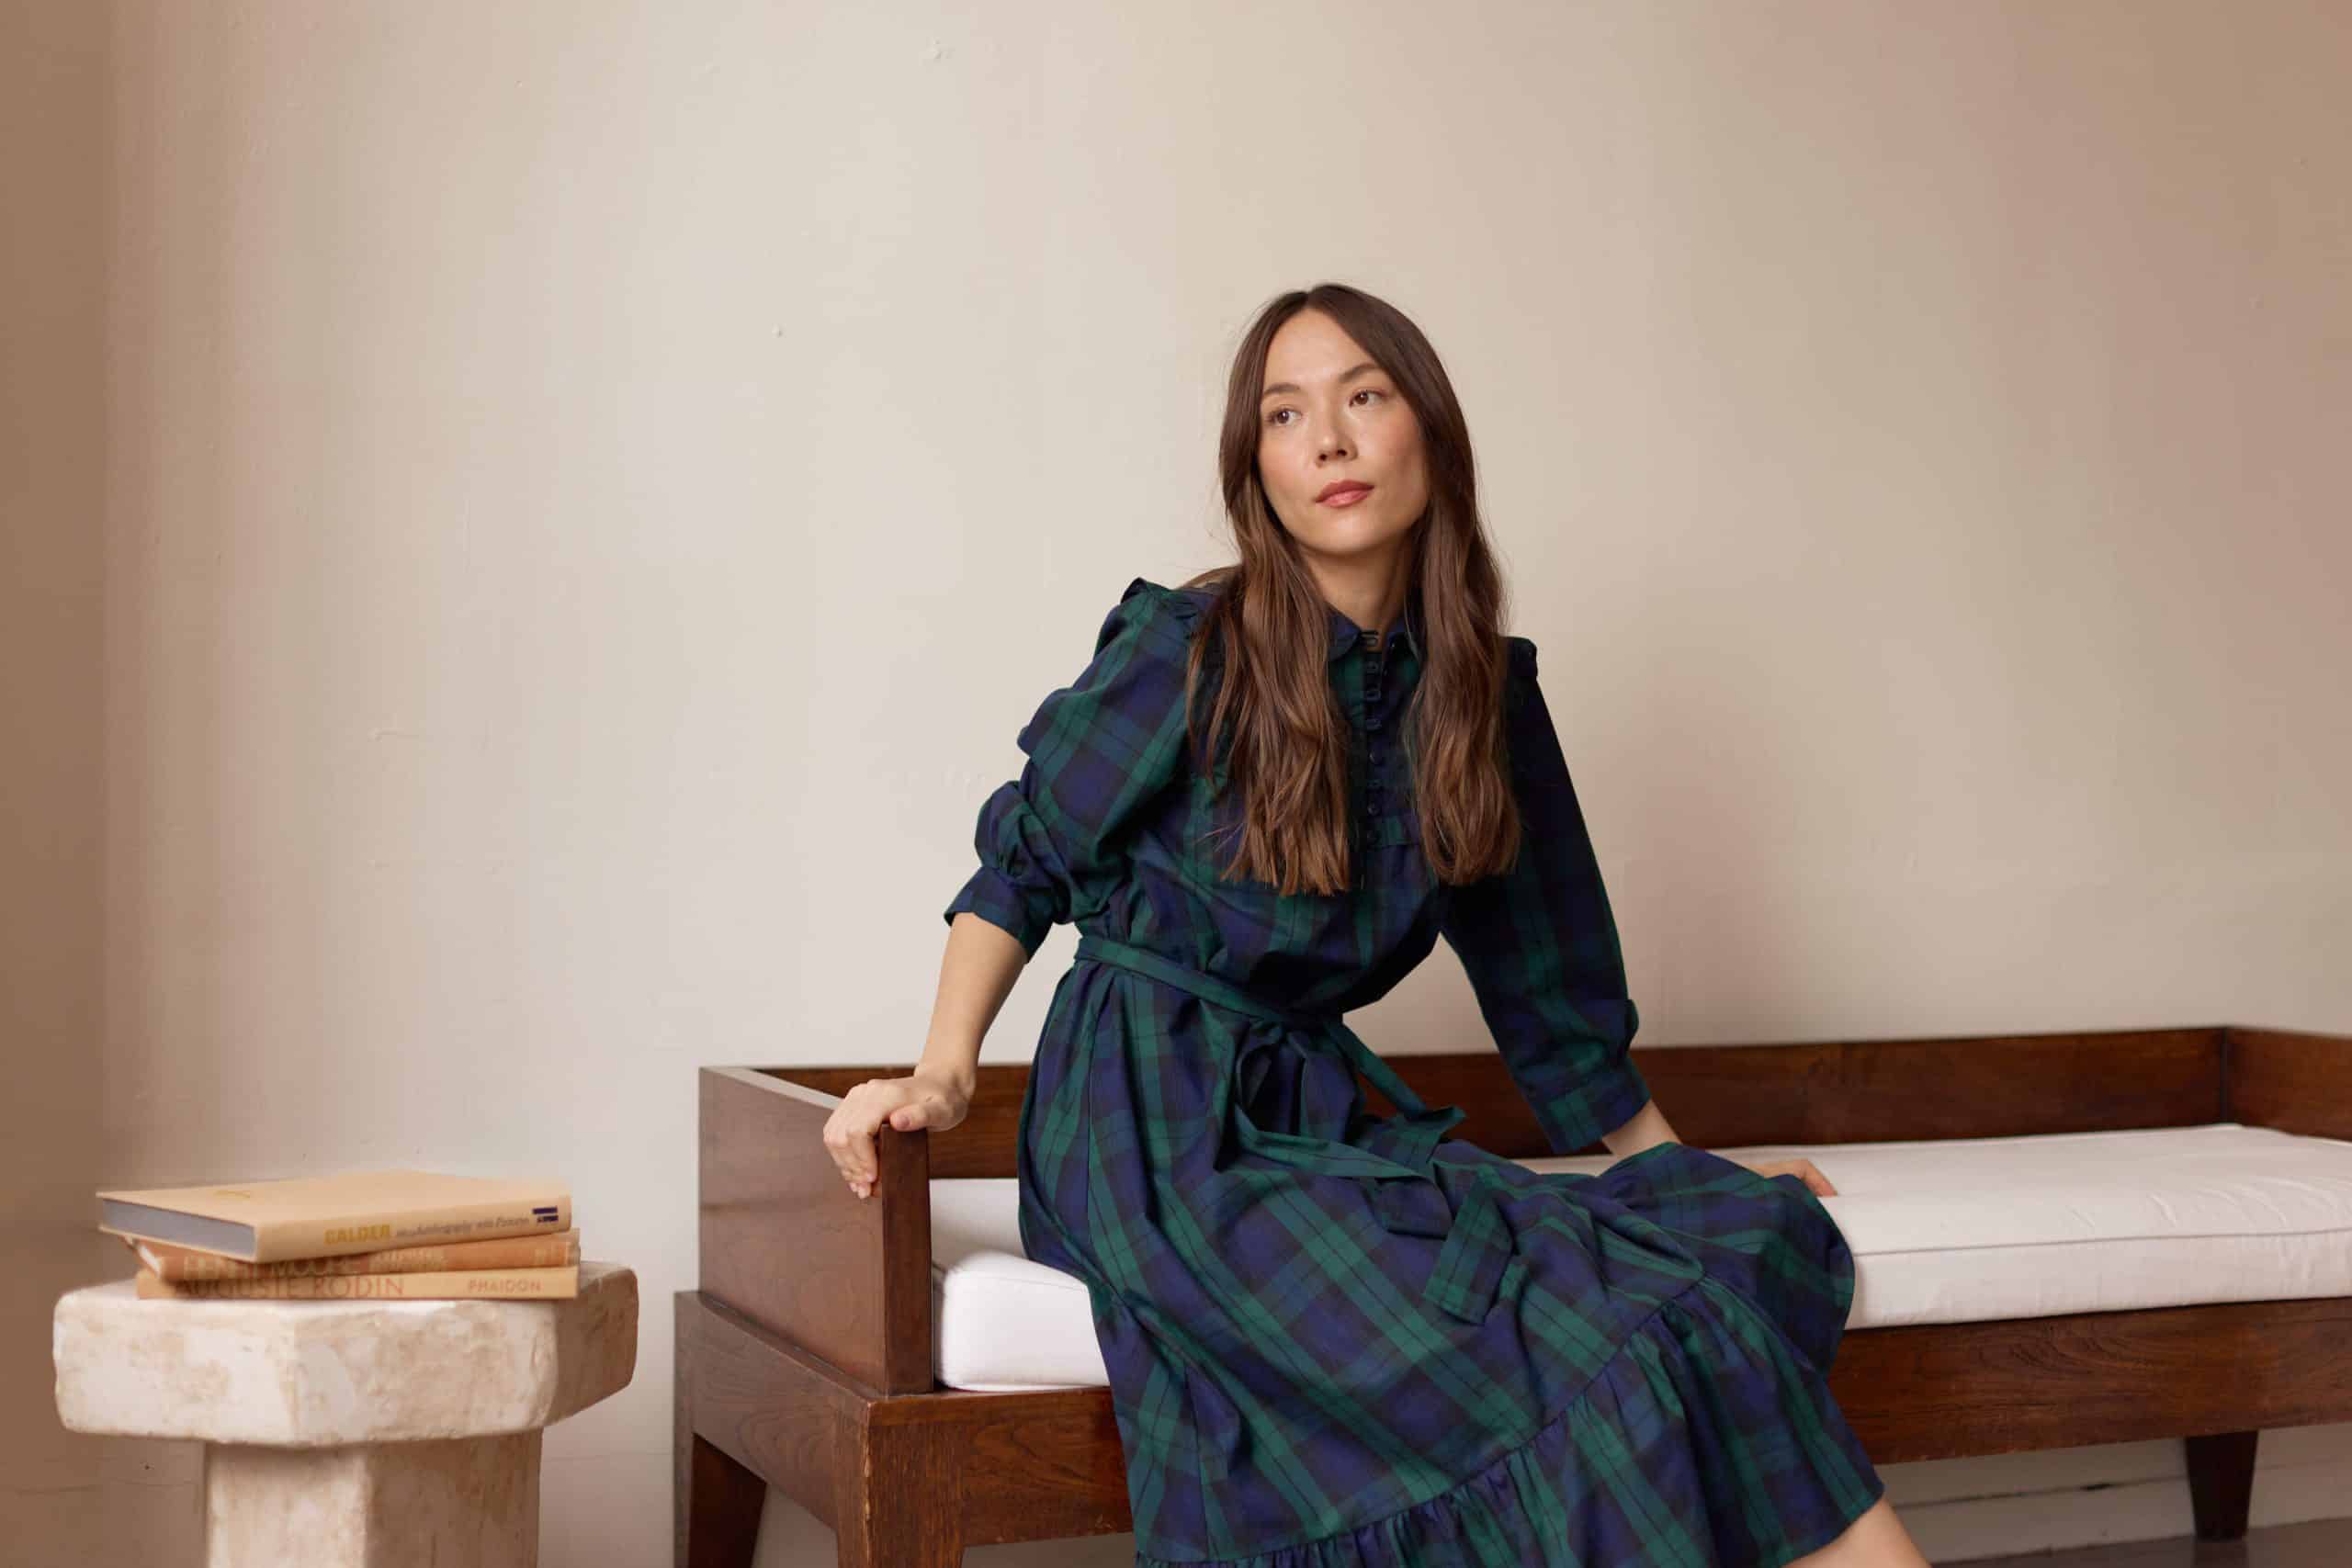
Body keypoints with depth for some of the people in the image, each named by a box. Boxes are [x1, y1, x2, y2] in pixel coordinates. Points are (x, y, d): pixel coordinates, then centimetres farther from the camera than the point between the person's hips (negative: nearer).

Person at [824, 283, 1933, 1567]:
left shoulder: (1479, 686, 8)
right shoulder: (1184, 651, -7)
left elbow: (1541, 974, 17)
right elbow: (1022, 861, 2)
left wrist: (1682, 1170, 22)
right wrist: (942, 1075, -12)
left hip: (1315, 1105, 6)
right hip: (1155, 1120, -5)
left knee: (1743, 1239, -16)